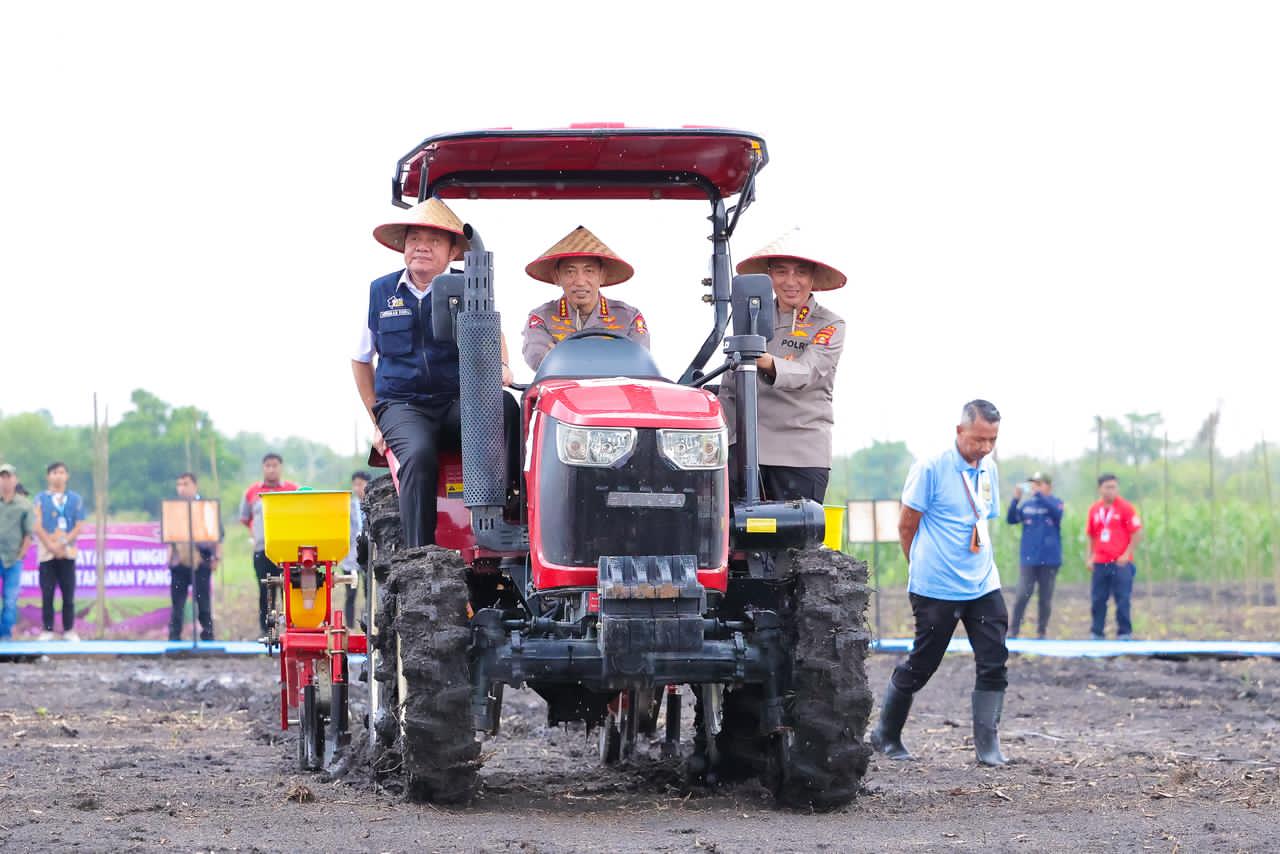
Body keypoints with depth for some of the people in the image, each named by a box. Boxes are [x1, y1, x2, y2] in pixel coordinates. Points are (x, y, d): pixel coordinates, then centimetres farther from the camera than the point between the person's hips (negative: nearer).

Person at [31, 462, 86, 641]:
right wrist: (51, 546, -14)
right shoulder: (41, 498, 5)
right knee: (47, 593, -1)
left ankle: (69, 630, 5)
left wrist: (63, 544, -12)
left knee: (68, 594, 1)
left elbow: (78, 526, 1)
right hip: (46, 553, -1)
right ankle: (47, 630, 3)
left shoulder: (75, 499, 7)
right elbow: (38, 526, -3)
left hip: (67, 553, 1)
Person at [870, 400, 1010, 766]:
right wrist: (924, 568, 5)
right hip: (937, 590, -5)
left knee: (994, 663, -5)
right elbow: (906, 526, -5)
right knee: (920, 666, 4)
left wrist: (979, 567, 15)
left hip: (983, 586, 5)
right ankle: (886, 735, 21)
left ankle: (987, 744, -1)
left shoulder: (989, 471, 9)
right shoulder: (931, 469, -11)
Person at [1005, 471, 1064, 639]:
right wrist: (1015, 499, -13)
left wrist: (1038, 495, -25)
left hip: (1049, 560, -1)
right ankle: (1013, 630, -2)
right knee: (1022, 595, -8)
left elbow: (1057, 512, -21)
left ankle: (1042, 631, 15)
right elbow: (1011, 519, 0)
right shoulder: (1026, 504, 8)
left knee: (1045, 598, 5)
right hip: (1028, 559, 1)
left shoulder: (1055, 502, 1)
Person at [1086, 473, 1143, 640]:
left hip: (1120, 562, -4)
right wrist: (1090, 557, 8)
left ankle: (1124, 633, 1)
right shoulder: (1094, 509, 10)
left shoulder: (1125, 507, -3)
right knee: (1098, 599, 5)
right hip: (1100, 563, 4)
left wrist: (1127, 554, -11)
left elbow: (1137, 534, -5)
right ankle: (1097, 633, 13)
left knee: (1122, 599, -5)